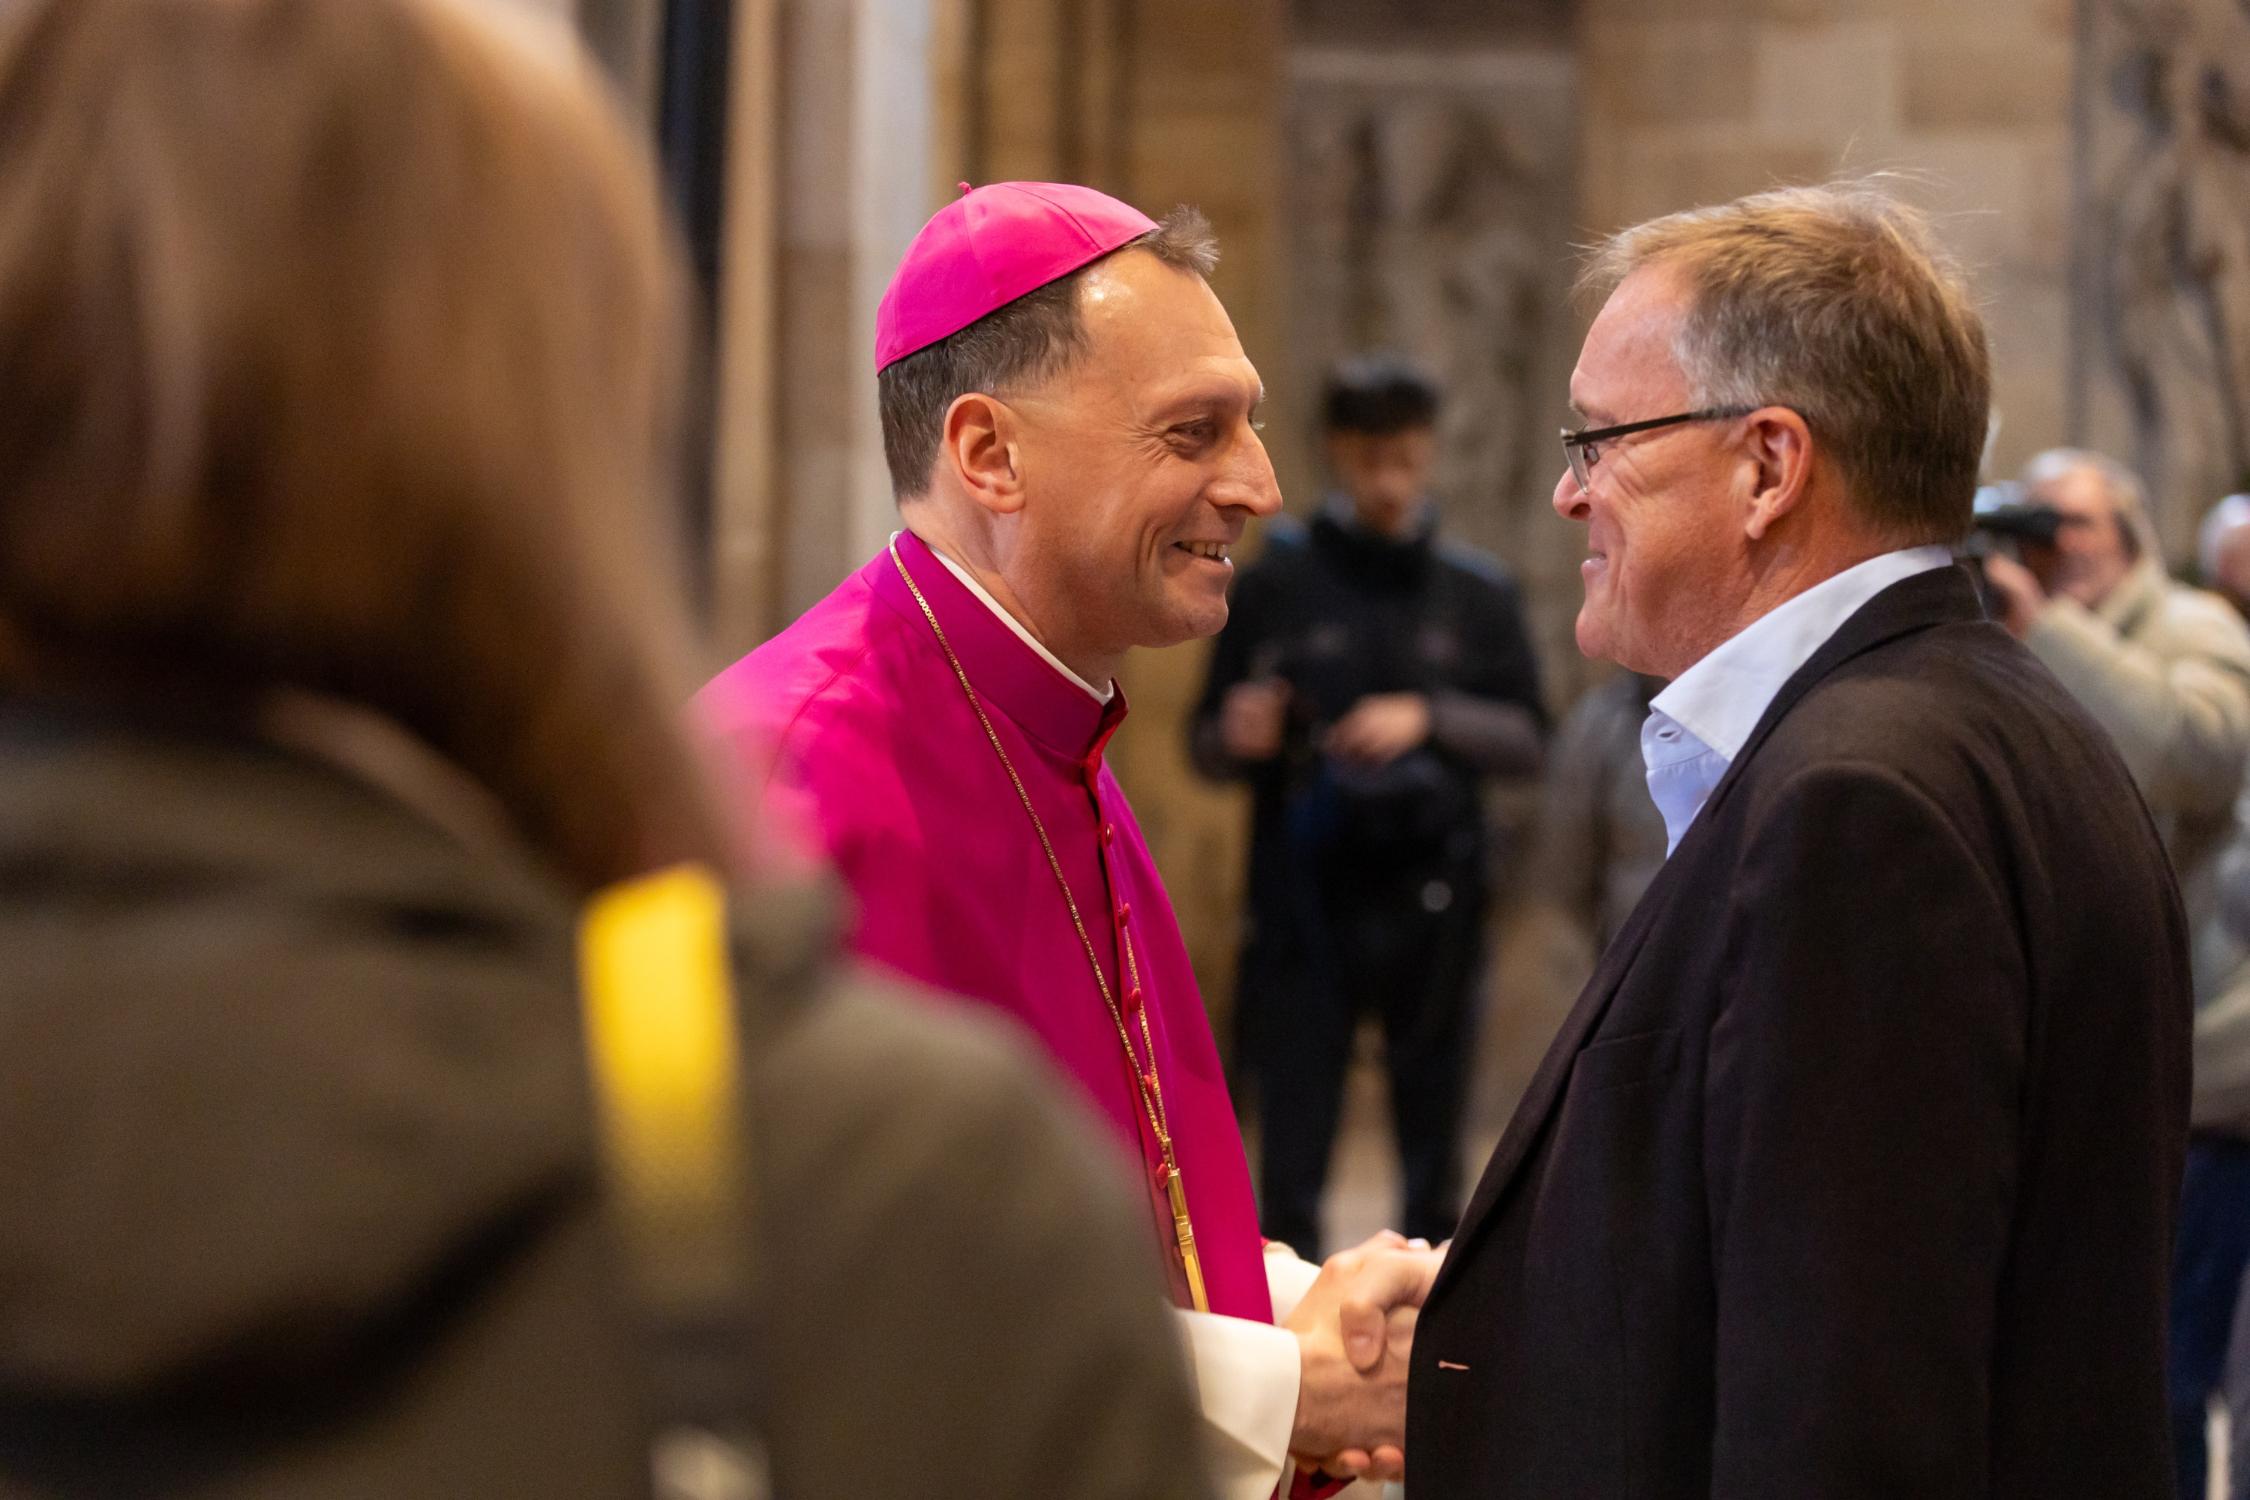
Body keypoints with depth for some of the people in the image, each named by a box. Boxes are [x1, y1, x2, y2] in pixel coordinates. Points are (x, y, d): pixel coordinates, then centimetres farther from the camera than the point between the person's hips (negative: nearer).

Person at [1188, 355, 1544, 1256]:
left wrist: (1429, 719, -12)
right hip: (1303, 905, -1)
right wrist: (1236, 738, -15)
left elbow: (1525, 740, 6)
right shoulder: (1275, 586, 5)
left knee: (1435, 1157, 4)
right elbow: (1205, 745, 8)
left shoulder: (1478, 595, 8)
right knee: (1291, 1155, -3)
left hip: (1432, 908, 1)